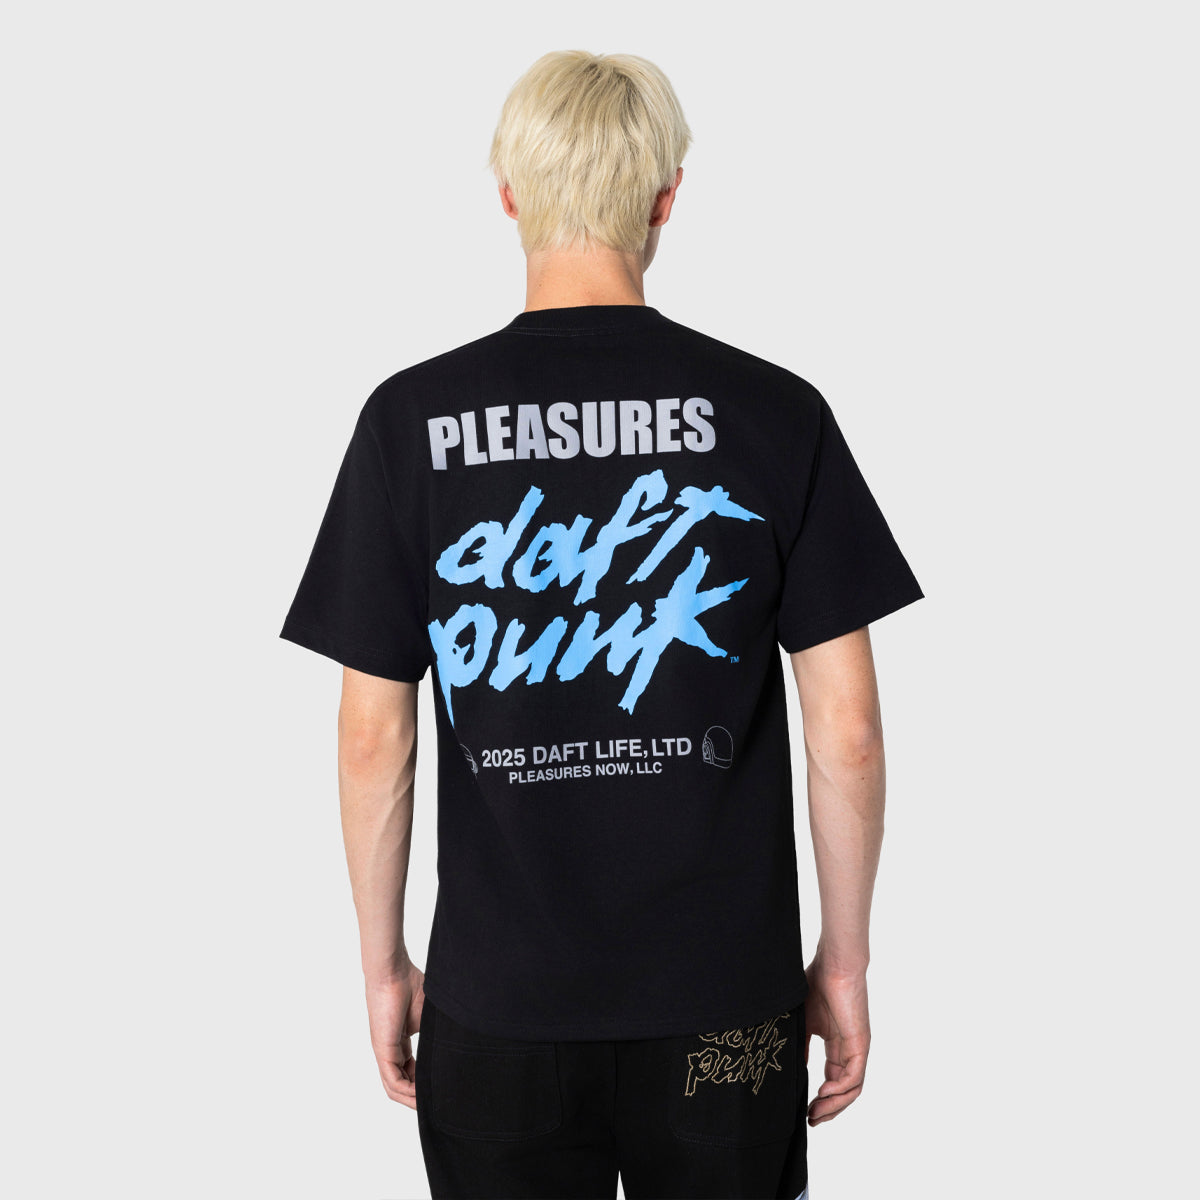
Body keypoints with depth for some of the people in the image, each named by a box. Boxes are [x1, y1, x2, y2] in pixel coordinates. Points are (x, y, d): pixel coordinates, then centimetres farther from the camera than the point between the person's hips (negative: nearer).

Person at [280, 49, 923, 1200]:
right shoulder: (777, 412, -7)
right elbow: (847, 729, -6)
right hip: (726, 998, 1)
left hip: (498, 1000, 0)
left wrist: (383, 962, 8)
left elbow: (372, 737, -4)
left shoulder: (410, 418, -6)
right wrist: (844, 957, 6)